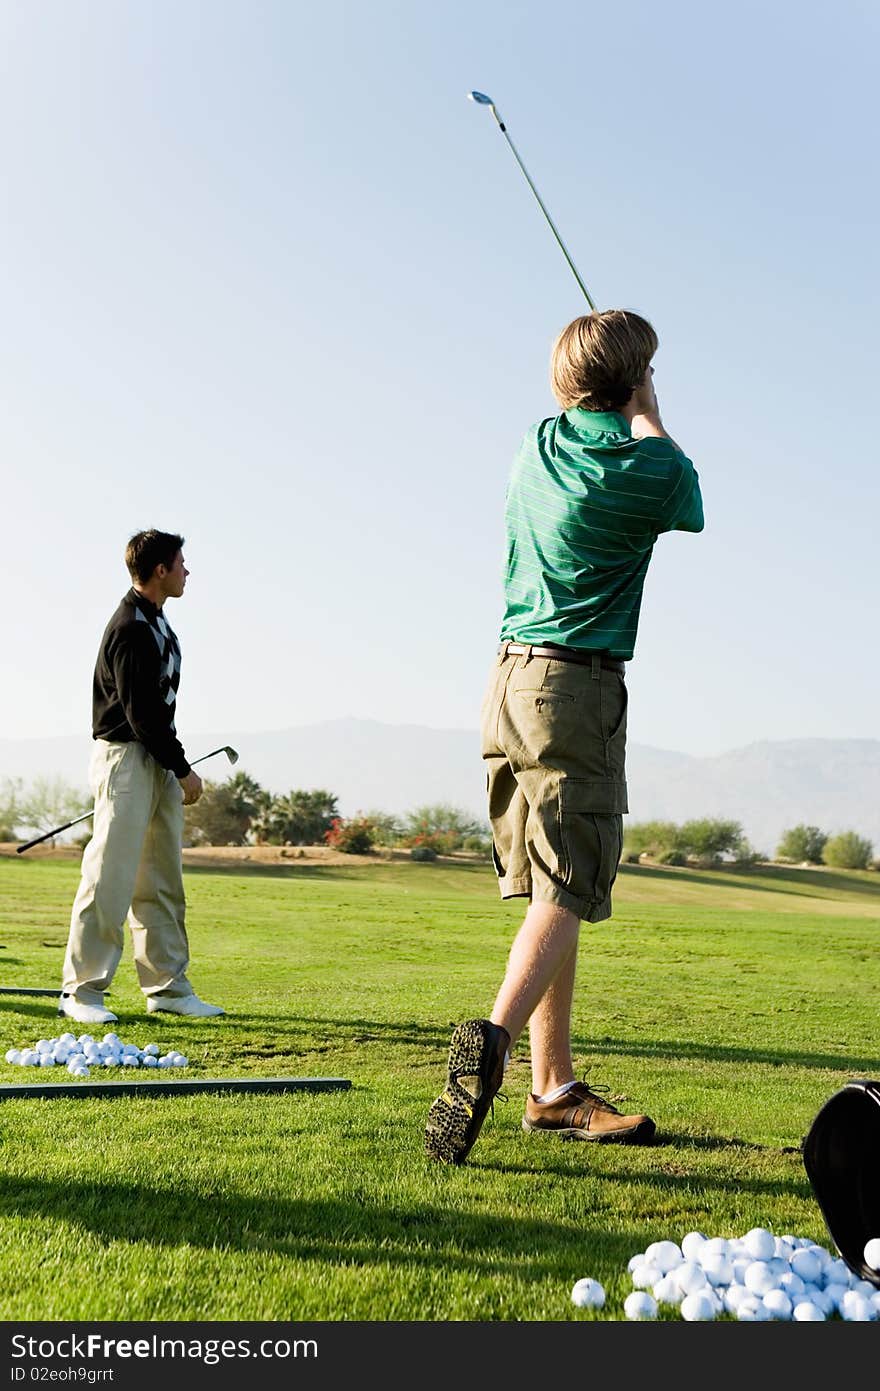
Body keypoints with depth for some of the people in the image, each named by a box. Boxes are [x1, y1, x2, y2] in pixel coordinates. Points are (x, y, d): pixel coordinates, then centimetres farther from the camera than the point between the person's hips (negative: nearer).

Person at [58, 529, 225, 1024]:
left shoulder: (157, 621, 15)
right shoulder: (130, 630, -17)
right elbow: (141, 715, -19)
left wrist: (176, 767, 15)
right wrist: (184, 770, -12)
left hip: (159, 761, 10)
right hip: (126, 758, -10)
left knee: (163, 881, 11)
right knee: (111, 877, -7)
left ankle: (168, 987, 18)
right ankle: (81, 991, 1)